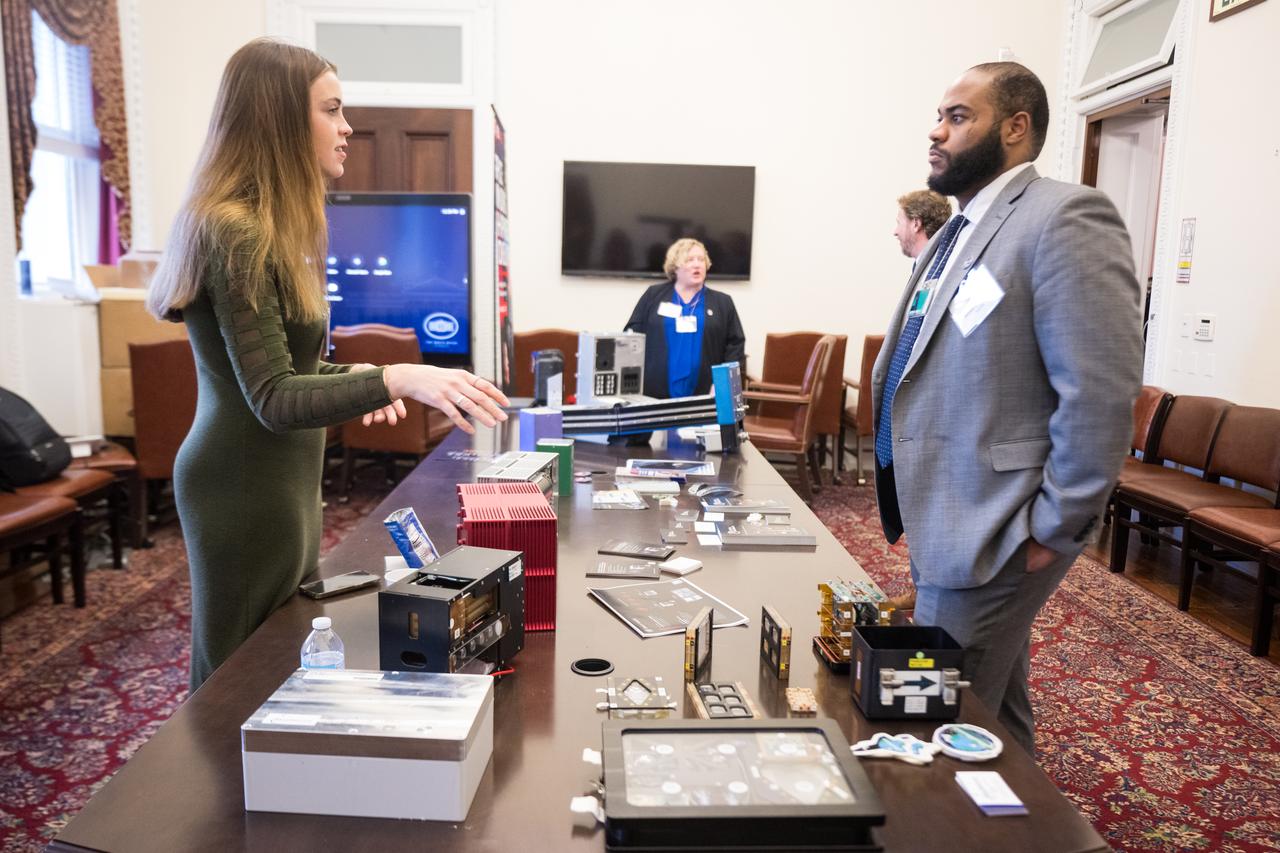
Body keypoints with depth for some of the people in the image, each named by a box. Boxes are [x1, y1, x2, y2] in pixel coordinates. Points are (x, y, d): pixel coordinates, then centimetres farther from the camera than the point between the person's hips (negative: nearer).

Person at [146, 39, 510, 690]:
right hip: (246, 490, -10)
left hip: (281, 482, 10)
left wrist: (355, 376, 9)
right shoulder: (235, 233, -19)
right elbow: (273, 401, -25)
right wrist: (395, 379, -37)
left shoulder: (268, 228, 11)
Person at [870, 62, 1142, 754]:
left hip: (988, 535, -9)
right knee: (989, 719, 22)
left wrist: (1054, 530, -16)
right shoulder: (958, 231, 15)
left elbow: (1101, 394, -21)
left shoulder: (1064, 218, -14)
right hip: (946, 520, 9)